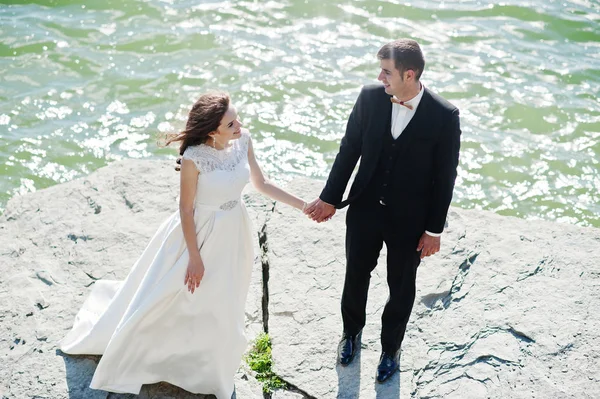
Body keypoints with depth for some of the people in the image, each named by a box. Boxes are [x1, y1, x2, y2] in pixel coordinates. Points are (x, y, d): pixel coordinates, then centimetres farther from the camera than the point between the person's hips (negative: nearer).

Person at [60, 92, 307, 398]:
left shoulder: (243, 141, -12)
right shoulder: (194, 157, -28)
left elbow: (261, 184, 1)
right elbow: (186, 209, -18)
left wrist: (304, 205, 1)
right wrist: (195, 257, -14)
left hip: (233, 233, 5)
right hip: (198, 234, -5)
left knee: (221, 304, 22)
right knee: (166, 296, 12)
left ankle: (213, 372, 48)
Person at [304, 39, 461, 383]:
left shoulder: (444, 116, -20)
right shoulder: (370, 98, -12)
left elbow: (445, 177, -11)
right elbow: (349, 150, -1)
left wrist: (435, 229, -7)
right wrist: (330, 198, 2)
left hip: (410, 219, -2)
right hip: (365, 210, 3)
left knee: (401, 287, 16)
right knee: (356, 276, 20)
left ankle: (391, 347, 42)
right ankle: (352, 332, 49)